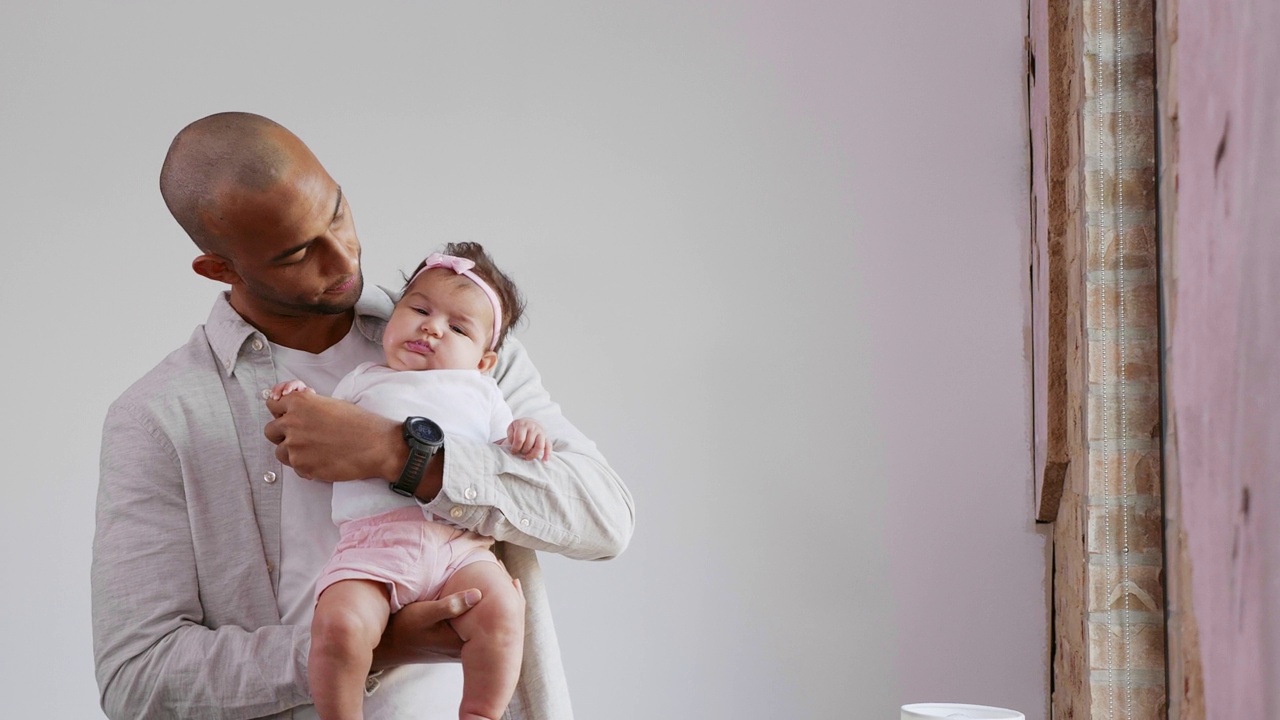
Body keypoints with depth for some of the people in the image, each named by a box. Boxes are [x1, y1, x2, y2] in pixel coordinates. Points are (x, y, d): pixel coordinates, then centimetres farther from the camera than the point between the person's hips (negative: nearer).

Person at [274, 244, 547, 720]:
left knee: (501, 612, -27)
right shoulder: (361, 381, 26)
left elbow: (507, 454, 22)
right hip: (373, 542, -1)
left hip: (460, 543, 1)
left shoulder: (478, 391, 27)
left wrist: (526, 436, 1)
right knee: (339, 623, -29)